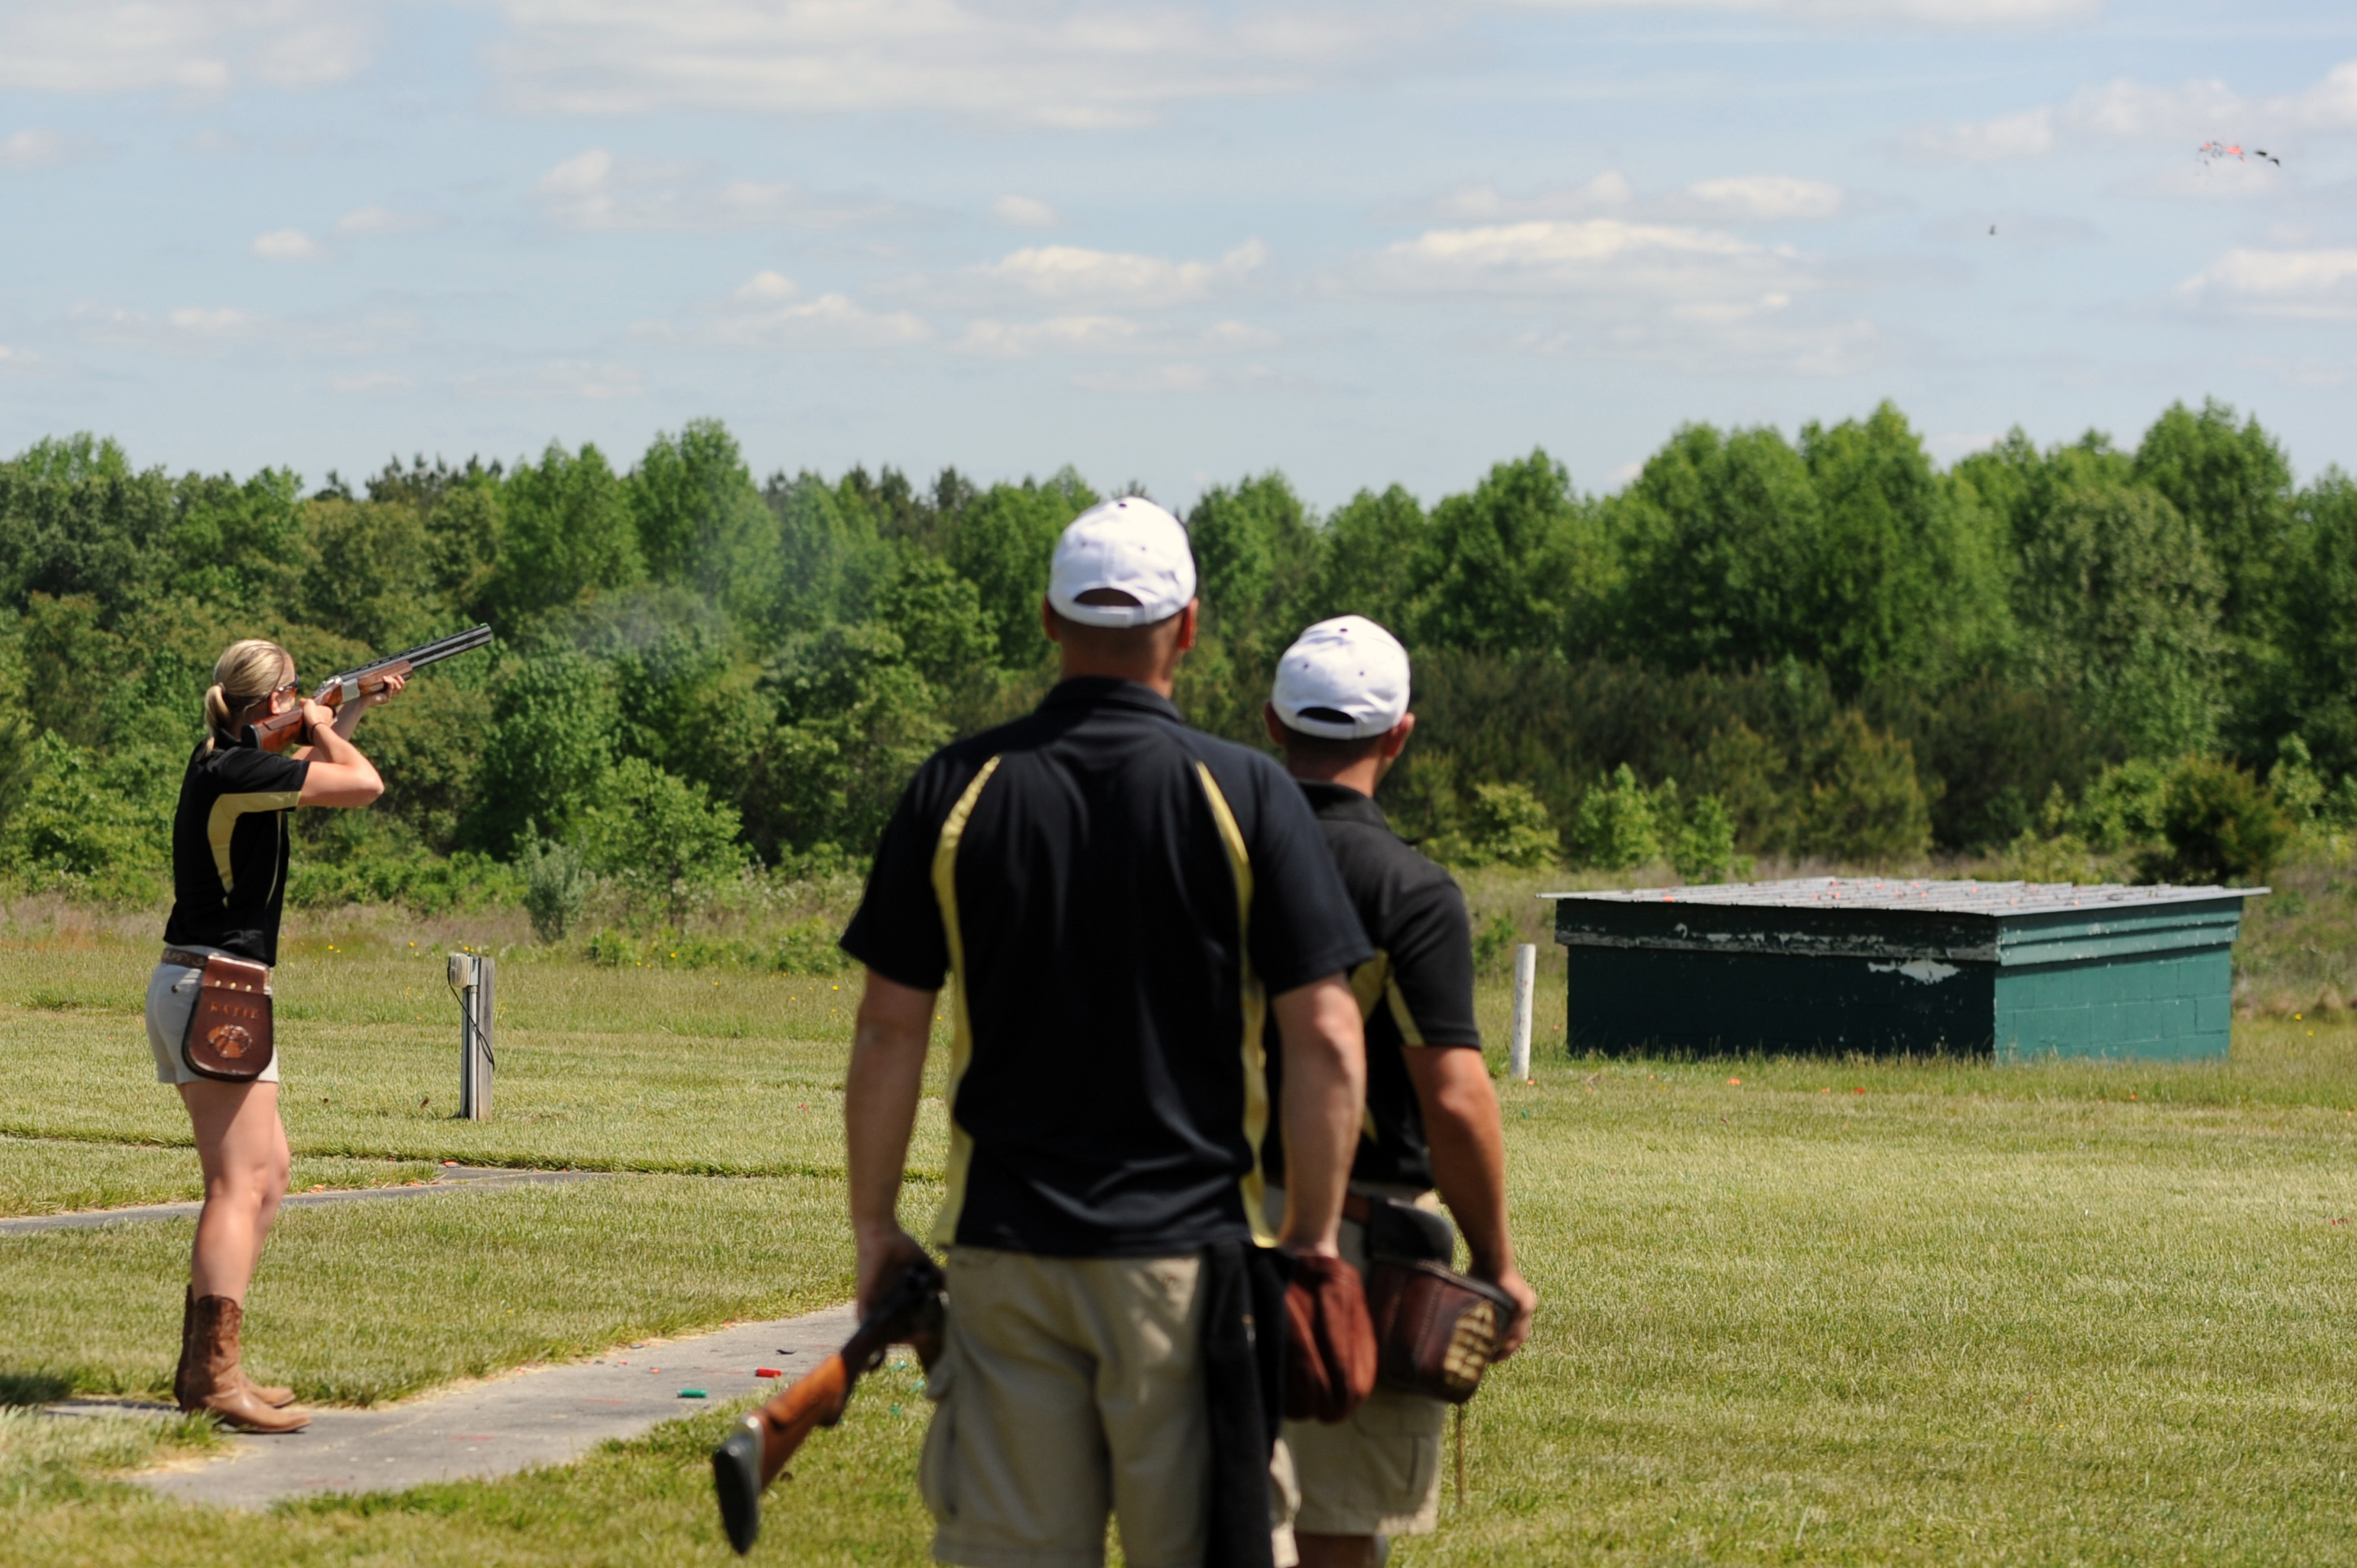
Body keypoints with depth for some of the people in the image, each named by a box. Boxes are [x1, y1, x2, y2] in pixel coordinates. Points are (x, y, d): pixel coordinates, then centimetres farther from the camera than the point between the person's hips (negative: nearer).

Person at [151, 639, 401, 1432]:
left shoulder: (219, 763, 13)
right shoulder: (239, 770, -16)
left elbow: (303, 771, 35)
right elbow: (362, 783, -17)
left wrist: (355, 712, 37)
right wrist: (324, 730, 1)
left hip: (187, 989, 10)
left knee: (269, 1172, 15)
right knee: (240, 1185, -13)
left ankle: (202, 1363, 16)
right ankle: (216, 1374, -20)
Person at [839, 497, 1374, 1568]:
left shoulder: (956, 789, 1)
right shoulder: (1244, 796, -4)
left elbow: (889, 1029, 2)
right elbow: (1325, 1041, -7)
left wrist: (874, 1225, 10)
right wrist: (1313, 1236, 2)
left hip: (1005, 1247, 2)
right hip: (1188, 1255, -2)